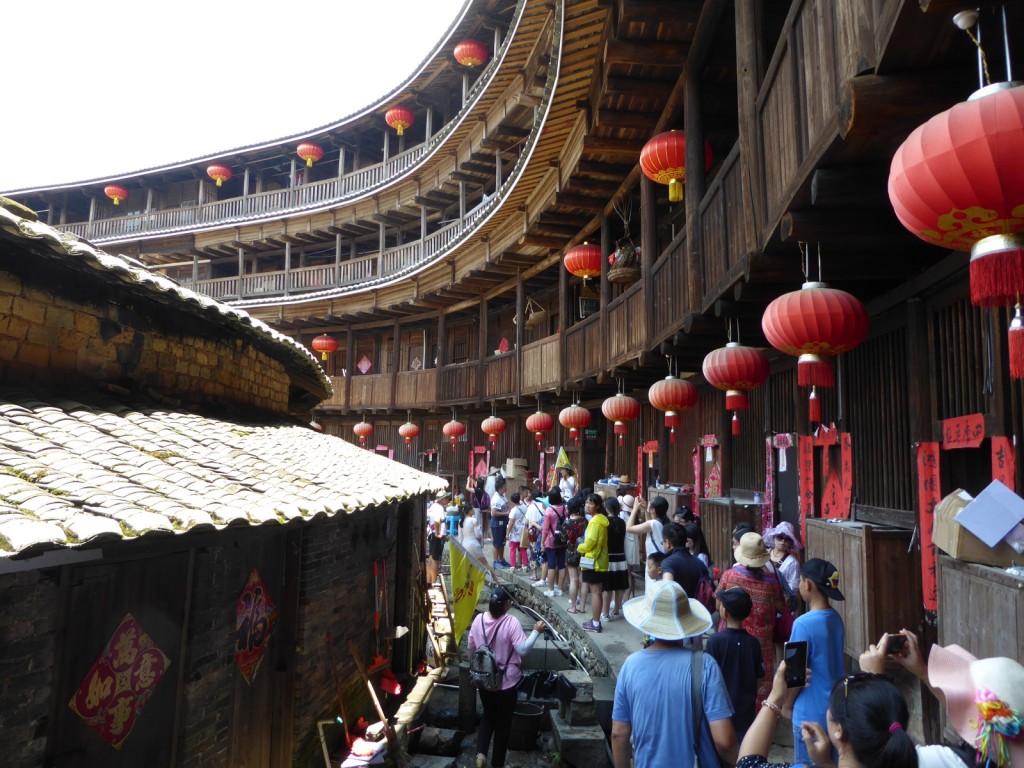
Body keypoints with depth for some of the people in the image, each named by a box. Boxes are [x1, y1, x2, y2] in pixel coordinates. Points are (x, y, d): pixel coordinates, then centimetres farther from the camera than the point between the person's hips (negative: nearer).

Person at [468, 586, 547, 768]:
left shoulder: (478, 619, -6)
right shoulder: (511, 622, -21)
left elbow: (471, 648, 6)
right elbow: (522, 650, -23)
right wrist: (536, 631, -14)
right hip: (506, 682, -4)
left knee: (488, 716, 24)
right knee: (503, 722, 14)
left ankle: (481, 753, 8)